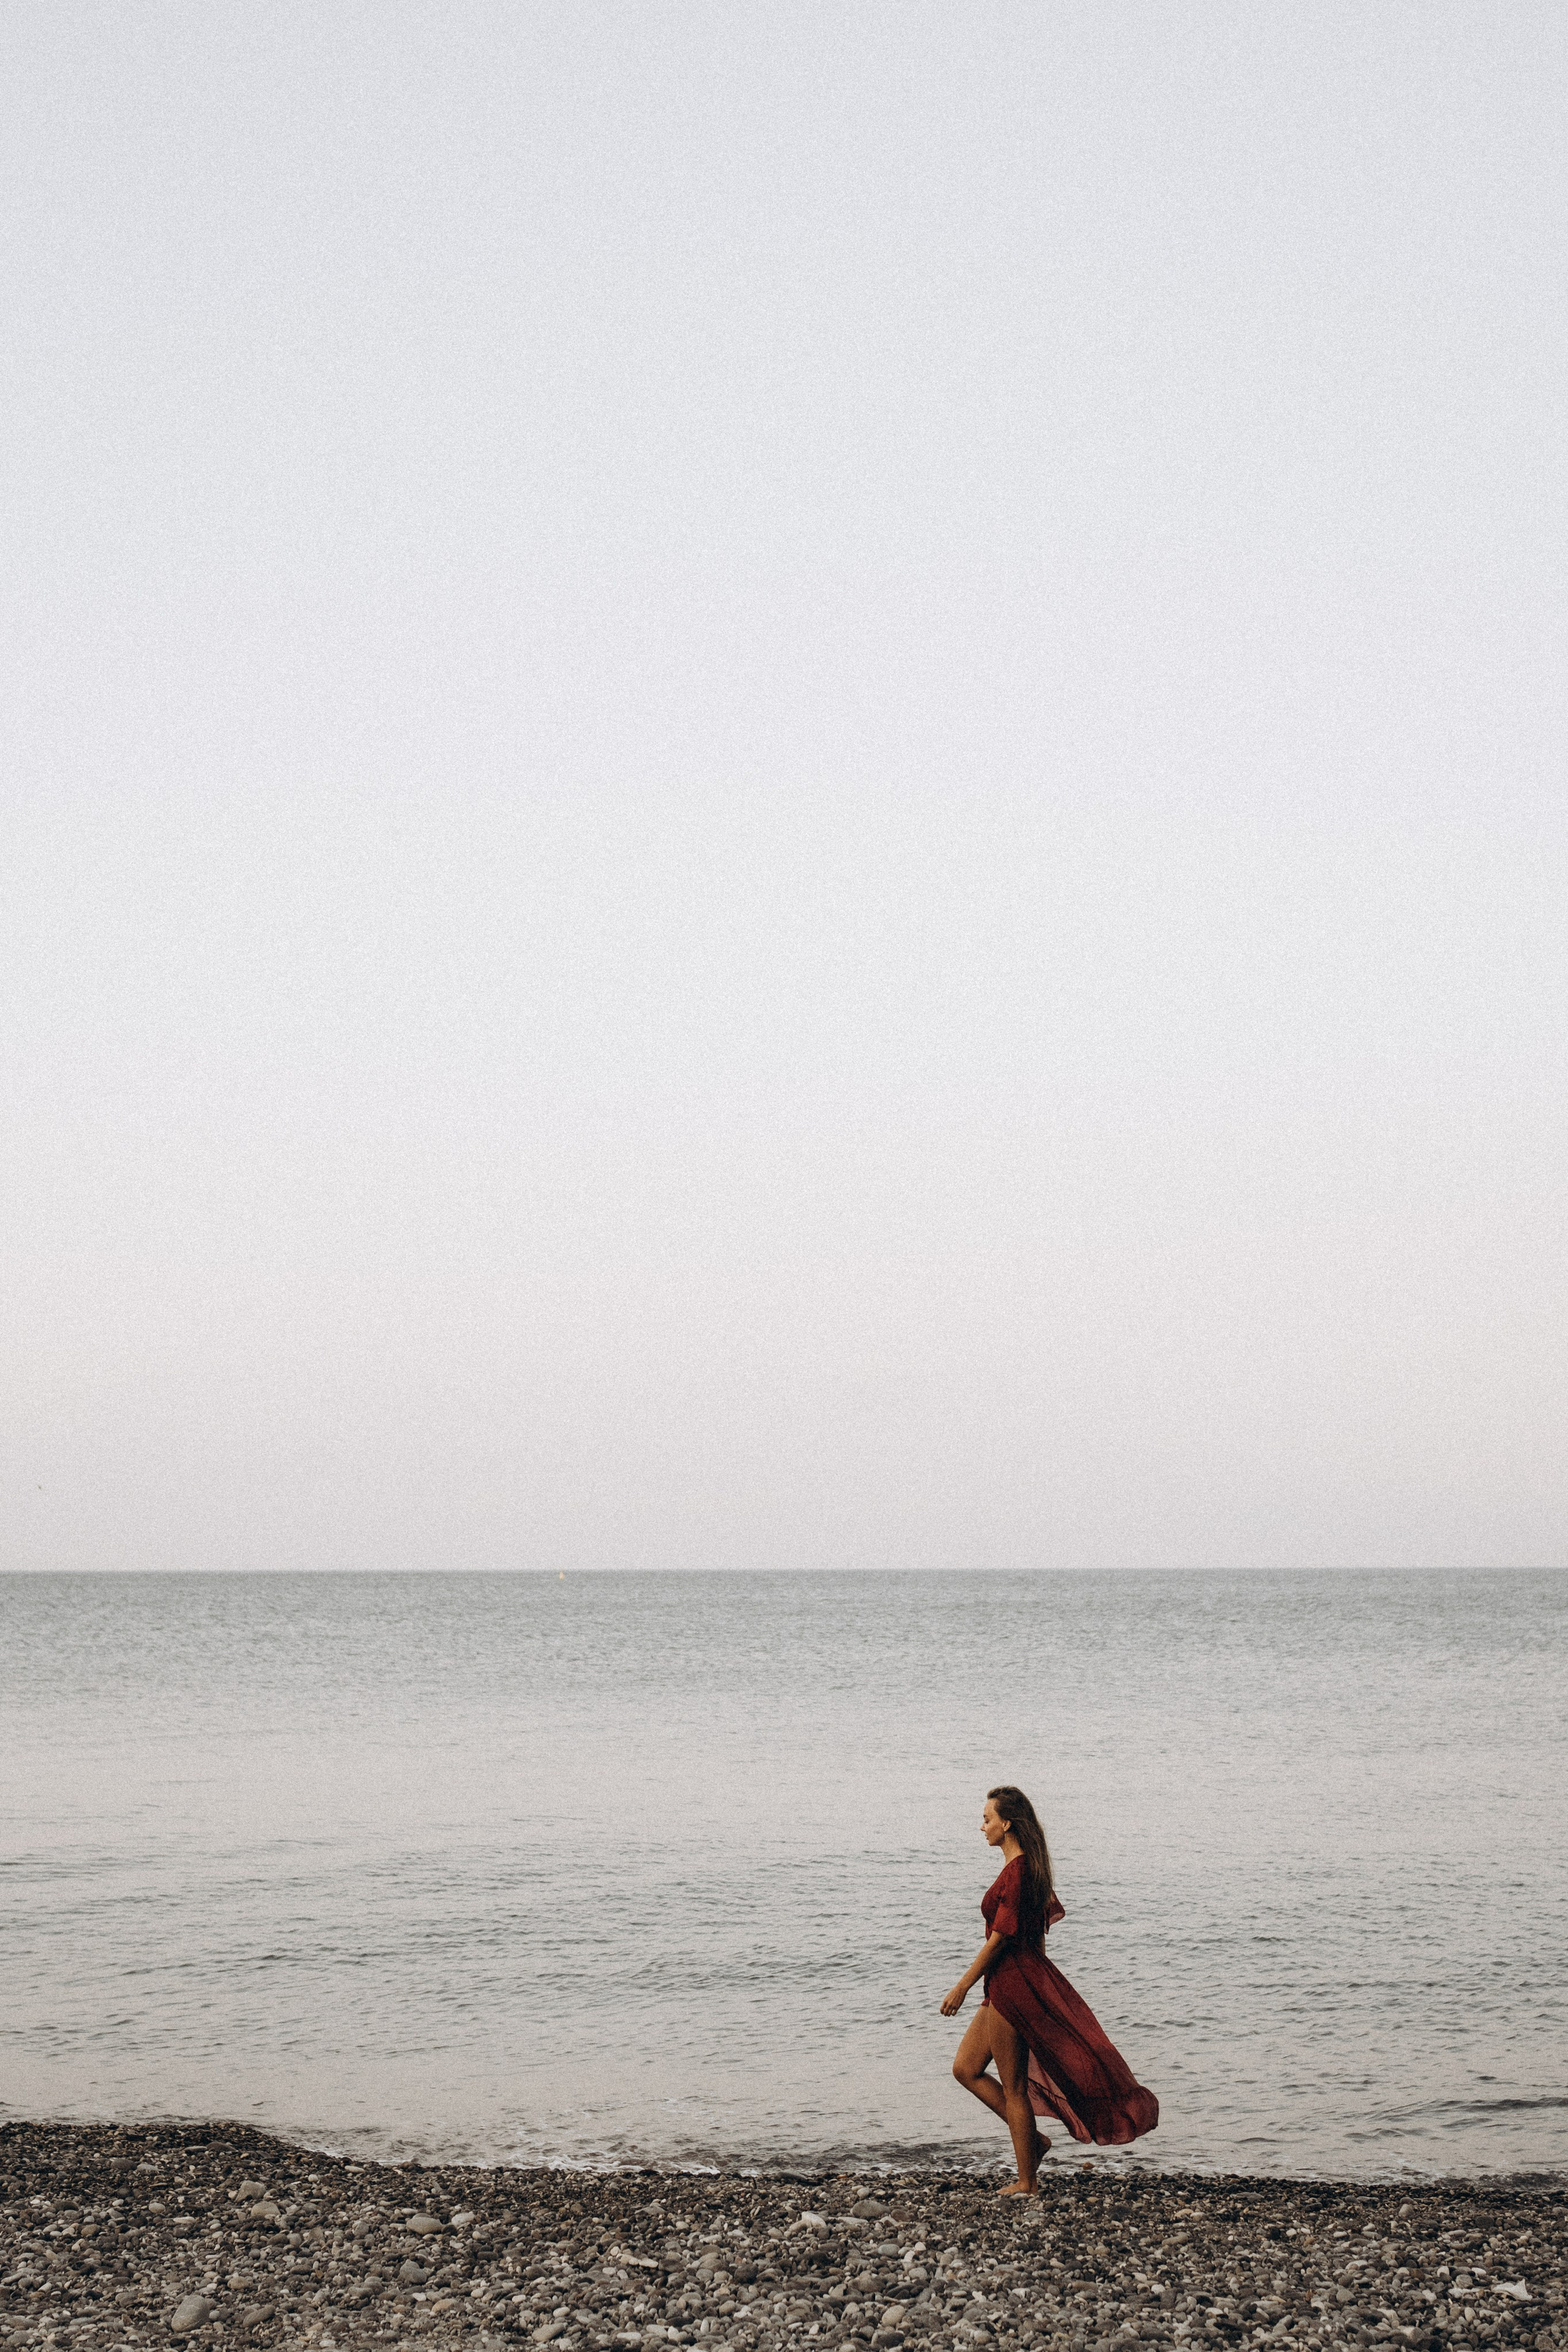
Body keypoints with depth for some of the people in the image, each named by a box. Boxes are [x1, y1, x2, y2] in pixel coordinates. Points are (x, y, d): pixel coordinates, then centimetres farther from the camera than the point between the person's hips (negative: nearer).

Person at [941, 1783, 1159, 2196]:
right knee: (966, 2069, 14)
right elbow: (1051, 1914, 21)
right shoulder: (1029, 1867, 11)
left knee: (1013, 2087, 0)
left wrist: (961, 1987, -14)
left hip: (1013, 1983, -10)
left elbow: (999, 1938, -20)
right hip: (1012, 1983, 10)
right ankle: (1032, 2140, 18)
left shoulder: (1017, 1871, -19)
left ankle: (1026, 2183, 8)